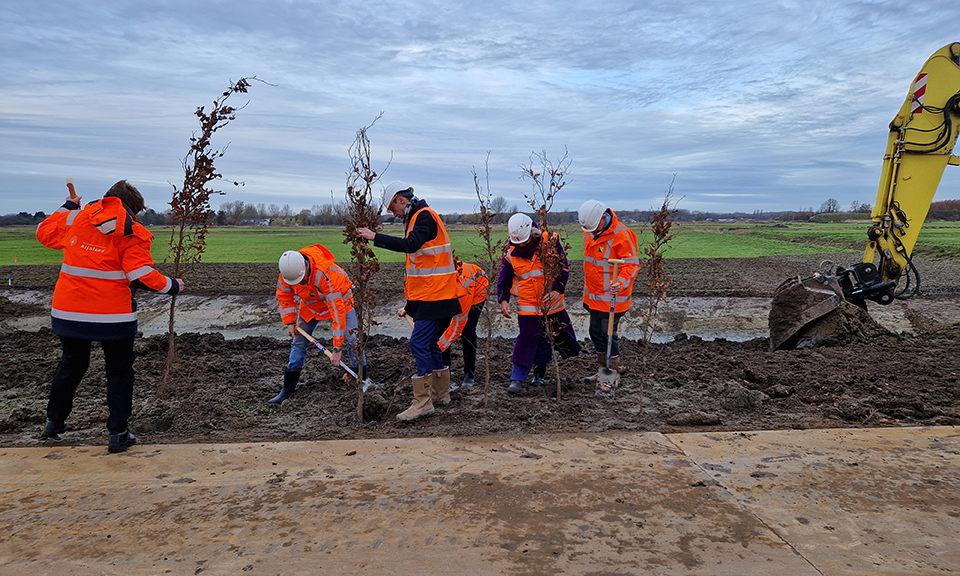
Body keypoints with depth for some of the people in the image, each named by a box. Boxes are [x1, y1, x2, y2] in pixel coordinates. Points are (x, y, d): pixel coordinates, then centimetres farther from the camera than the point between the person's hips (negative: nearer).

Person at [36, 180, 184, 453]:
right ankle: (118, 433, 9)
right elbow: (142, 275, -16)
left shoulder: (74, 219, 4)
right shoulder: (131, 233, -10)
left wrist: (67, 206, 33)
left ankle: (54, 421, 39)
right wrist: (172, 286, -1)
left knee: (72, 363, 25)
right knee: (119, 371, 9)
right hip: (113, 315, -5)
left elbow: (45, 232, 22)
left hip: (68, 311, 5)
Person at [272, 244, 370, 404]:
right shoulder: (289, 270, -26)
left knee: (351, 338, -15)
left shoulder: (327, 274, -43)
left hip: (338, 299, -5)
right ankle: (287, 389, 10)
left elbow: (337, 310, -41)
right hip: (310, 304, 5)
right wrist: (290, 322, -14)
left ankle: (363, 379, 5)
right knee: (298, 340, 1)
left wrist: (337, 348, -40)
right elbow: (284, 295, -4)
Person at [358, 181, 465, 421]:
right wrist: (411, 302, 23)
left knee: (419, 343, -11)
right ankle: (441, 393, 24)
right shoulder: (415, 218, 20)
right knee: (429, 343, 14)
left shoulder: (424, 216, -11)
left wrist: (375, 237, -24)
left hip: (435, 295, -10)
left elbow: (411, 244, -30)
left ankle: (423, 402, -6)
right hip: (428, 295, 10)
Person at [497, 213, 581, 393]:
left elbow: (563, 267, -6)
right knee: (528, 338, -7)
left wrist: (557, 290, -19)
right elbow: (504, 278, 3)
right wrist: (503, 300, -10)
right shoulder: (511, 252, -5)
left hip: (552, 301, 1)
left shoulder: (550, 242, -10)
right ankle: (517, 379, -1)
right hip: (527, 304, -1)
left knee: (560, 333, 13)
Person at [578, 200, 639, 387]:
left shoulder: (622, 235, -20)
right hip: (593, 295, 8)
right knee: (596, 332, 16)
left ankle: (615, 374, 17)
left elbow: (632, 263, -18)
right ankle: (603, 370, 32)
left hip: (612, 297, -8)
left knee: (609, 333, -1)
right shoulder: (589, 232, 5)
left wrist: (621, 282, -35)